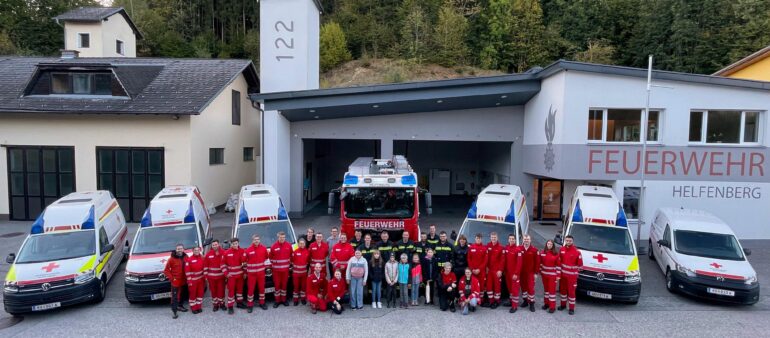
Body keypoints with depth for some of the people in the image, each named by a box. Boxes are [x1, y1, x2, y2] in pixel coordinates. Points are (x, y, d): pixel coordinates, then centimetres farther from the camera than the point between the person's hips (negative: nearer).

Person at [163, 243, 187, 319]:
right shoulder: (172, 259, -13)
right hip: (175, 281, -5)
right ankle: (174, 311, -1)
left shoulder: (185, 257, 1)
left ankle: (180, 306, 36)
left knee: (181, 294, 19)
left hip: (183, 280, 5)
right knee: (174, 296, -4)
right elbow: (166, 270, -9)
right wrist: (171, 278, -13)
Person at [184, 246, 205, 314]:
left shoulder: (202, 258, 3)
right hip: (193, 280, -5)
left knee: (200, 293, 10)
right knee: (193, 294, 3)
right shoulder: (189, 259, -12)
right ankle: (193, 308, 14)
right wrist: (189, 281, -14)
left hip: (201, 279, 5)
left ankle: (198, 306, 23)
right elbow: (187, 271, -13)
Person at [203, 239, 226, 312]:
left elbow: (224, 263, -5)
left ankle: (222, 304, 21)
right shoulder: (208, 254, -2)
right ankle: (215, 305, 21)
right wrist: (206, 275, -1)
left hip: (221, 276, -1)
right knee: (213, 291, 9)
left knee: (221, 290, 5)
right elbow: (205, 266, 1)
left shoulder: (223, 253, -6)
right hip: (211, 276, 1)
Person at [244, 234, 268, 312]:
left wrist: (261, 263, 9)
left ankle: (262, 303, 25)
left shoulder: (263, 248, -4)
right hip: (251, 273, -2)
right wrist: (245, 272, 2)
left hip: (261, 272, 2)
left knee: (261, 288, 11)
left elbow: (266, 257, 14)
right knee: (250, 289, 3)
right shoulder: (248, 250, -11)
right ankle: (250, 305, 14)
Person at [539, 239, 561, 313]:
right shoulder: (542, 252, -1)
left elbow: (558, 265, -8)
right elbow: (540, 263, 7)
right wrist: (540, 271, 6)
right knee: (546, 288, 15)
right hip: (544, 274, 4)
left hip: (553, 275, -4)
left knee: (552, 290, -1)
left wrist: (558, 275, -8)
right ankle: (546, 303, 27)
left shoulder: (556, 254, -10)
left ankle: (552, 306, 5)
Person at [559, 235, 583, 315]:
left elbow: (580, 264, -6)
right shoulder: (562, 249, 1)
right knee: (563, 289, 15)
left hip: (572, 275, -5)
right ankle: (563, 304, 31)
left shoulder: (577, 252, -14)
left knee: (571, 291, -1)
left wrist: (576, 270, 2)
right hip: (563, 274, 5)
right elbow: (559, 260, 10)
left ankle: (571, 308, 9)